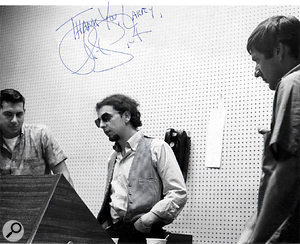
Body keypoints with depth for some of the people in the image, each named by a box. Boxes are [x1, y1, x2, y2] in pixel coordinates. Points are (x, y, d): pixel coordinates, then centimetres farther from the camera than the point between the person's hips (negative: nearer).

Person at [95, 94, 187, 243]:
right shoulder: (113, 158, 21)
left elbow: (178, 194, -6)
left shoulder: (157, 148, 1)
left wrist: (147, 219, -16)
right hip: (113, 231, 5)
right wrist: (102, 226, 6)